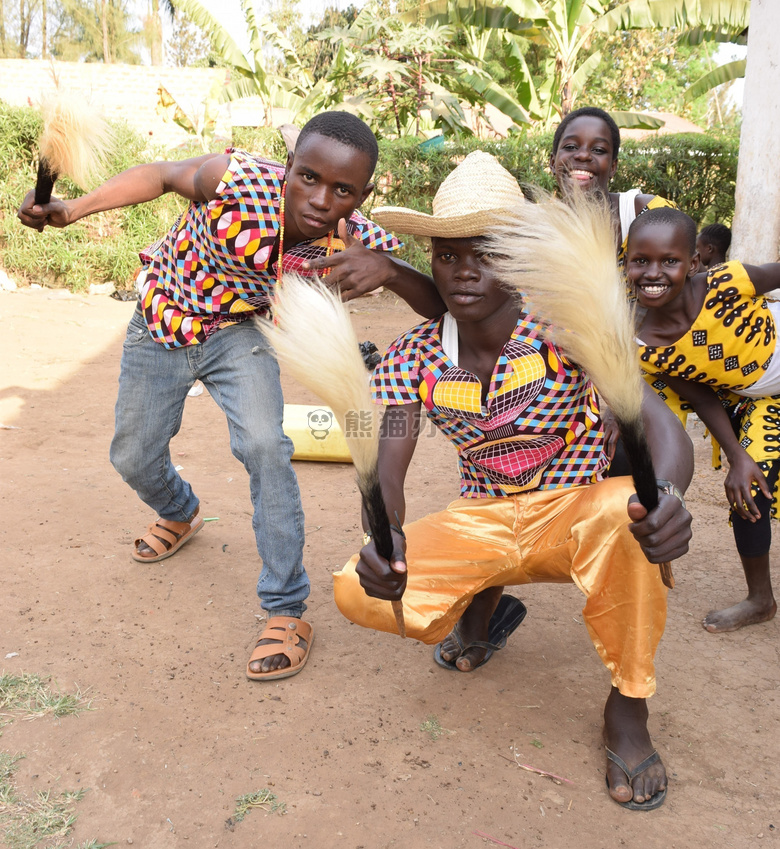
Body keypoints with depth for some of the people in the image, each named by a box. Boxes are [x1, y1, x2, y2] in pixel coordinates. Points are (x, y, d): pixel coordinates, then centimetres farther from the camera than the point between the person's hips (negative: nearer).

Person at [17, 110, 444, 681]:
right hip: (160, 323, 1)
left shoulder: (356, 240, -29)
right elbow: (161, 176, -13)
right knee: (133, 458, 13)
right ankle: (180, 514, 51)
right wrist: (72, 208, -20)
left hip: (236, 331, -1)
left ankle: (287, 611, -8)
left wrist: (388, 270, -51)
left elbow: (440, 306, -31)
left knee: (264, 447, -24)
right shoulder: (237, 180, -34)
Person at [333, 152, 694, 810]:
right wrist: (383, 537, -40)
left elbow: (659, 425, -29)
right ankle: (483, 599, 14)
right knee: (360, 593, -21)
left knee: (627, 516, -38)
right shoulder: (412, 359, -9)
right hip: (480, 525, 3)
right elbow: (386, 471, -16)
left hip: (577, 514, -2)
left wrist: (665, 496, -53)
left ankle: (628, 708, -11)